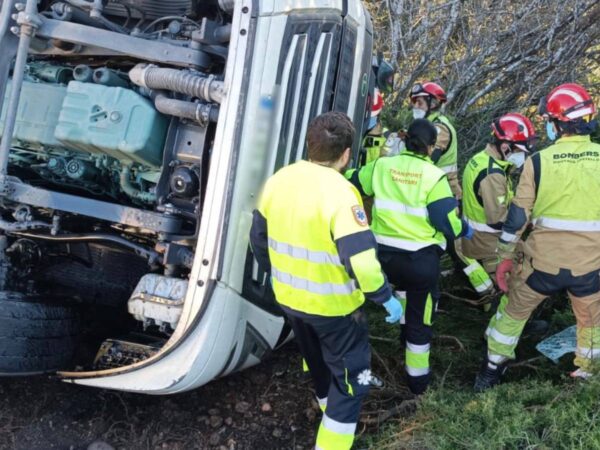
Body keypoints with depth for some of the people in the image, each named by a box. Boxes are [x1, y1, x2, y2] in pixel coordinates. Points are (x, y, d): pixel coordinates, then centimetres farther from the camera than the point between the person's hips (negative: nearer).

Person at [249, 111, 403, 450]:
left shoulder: (279, 180, -4)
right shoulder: (339, 192, -26)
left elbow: (259, 237, 9)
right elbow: (361, 260, -31)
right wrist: (386, 298, -16)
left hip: (289, 298, 8)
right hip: (333, 306, -7)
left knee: (319, 365, 30)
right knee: (350, 378, 12)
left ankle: (332, 415, 53)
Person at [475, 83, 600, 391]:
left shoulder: (538, 162, -9)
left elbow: (517, 216, -6)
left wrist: (505, 257, 4)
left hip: (542, 261, -1)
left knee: (513, 311, 21)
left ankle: (491, 372, 30)